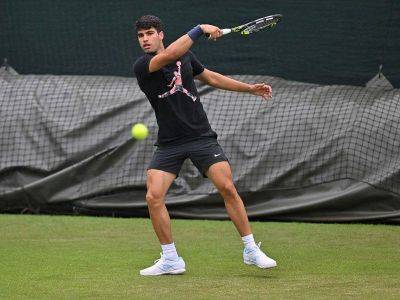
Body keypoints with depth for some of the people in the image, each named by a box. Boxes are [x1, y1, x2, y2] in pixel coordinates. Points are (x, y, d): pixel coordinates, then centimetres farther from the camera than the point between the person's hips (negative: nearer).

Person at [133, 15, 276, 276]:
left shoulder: (185, 55, 7)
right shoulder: (142, 66, -8)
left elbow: (210, 77, 23)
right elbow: (169, 55, -28)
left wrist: (250, 88, 22)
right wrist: (200, 30, -26)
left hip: (201, 136, 2)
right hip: (169, 144, -2)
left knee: (227, 188, -11)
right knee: (154, 197, -15)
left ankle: (251, 250, 1)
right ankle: (171, 260, 0)